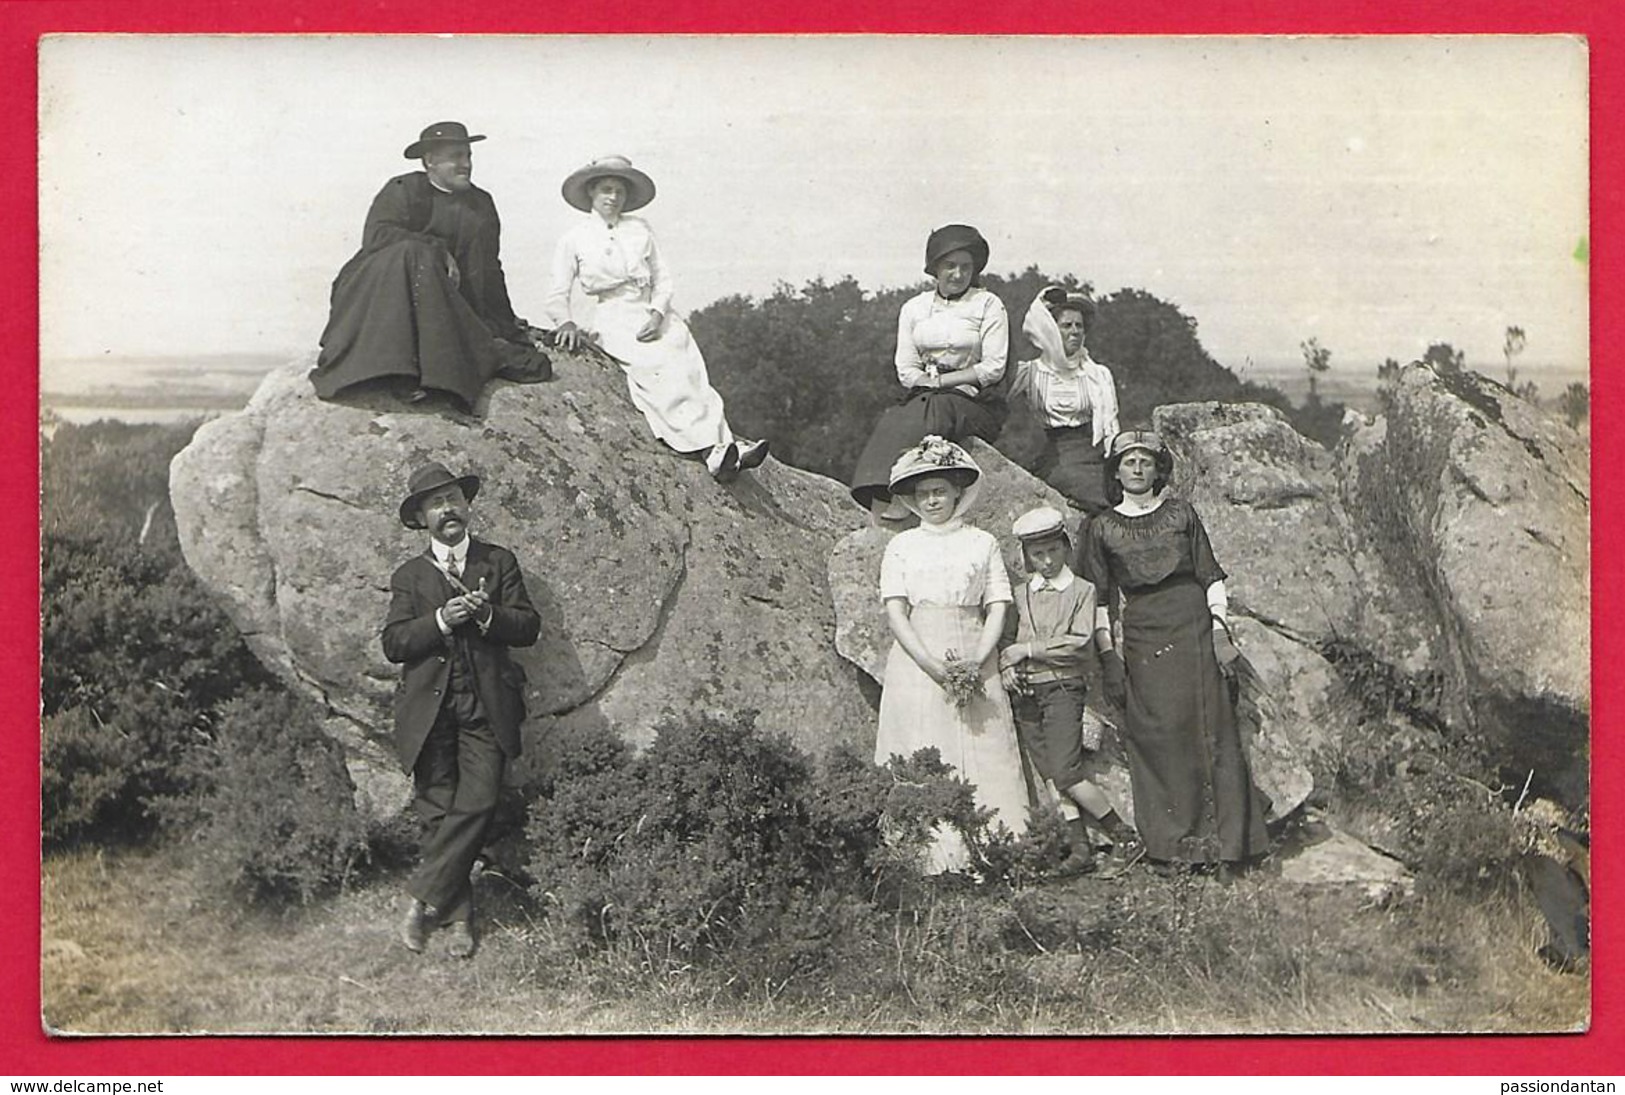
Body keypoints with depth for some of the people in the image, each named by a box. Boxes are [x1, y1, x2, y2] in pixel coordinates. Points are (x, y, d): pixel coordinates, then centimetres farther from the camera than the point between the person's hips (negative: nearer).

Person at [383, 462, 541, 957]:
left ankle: (423, 899, -5)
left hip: (486, 709, 0)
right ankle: (458, 916, 6)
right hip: (429, 710, 0)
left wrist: (487, 614, -13)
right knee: (438, 813, -3)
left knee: (476, 803, -14)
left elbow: (528, 626, 5)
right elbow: (394, 644, 2)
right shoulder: (409, 576, 13)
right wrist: (441, 619, -13)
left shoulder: (499, 562, 14)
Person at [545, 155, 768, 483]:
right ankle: (713, 448, -41)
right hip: (614, 319, -3)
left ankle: (723, 447, -39)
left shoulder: (639, 228, 15)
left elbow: (662, 278, 12)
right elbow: (557, 295, 9)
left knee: (689, 369, -24)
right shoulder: (574, 240, 8)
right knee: (657, 368, -30)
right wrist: (566, 323, -12)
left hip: (654, 316, 3)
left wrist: (657, 314, -7)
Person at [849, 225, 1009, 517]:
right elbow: (906, 371, 10)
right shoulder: (914, 308, 16)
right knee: (893, 419, -30)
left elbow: (993, 369, -3)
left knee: (936, 410, -35)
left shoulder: (987, 304, 6)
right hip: (921, 400, 3)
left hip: (974, 405, -3)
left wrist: (942, 379, -8)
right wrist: (931, 383, -10)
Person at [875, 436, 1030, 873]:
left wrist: (976, 662, -11)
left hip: (974, 664, 0)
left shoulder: (982, 544, 10)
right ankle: (926, 858, -4)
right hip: (916, 664, 0)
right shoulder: (901, 546, 9)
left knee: (983, 756, -5)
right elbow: (895, 612, 1)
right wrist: (932, 664, -12)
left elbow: (997, 608, 5)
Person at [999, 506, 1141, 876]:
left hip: (1062, 688, -5)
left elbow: (1080, 643, -10)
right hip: (1024, 693, 5)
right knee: (1049, 776, 5)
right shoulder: (1019, 594, 12)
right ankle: (1080, 848, 12)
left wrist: (1028, 649, -11)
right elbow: (1005, 638, 11)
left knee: (1066, 774, -14)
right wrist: (1006, 665, -11)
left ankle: (1124, 838, -1)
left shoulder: (1082, 590, 0)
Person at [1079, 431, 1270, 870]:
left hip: (1192, 625, 0)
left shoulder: (1180, 512, 10)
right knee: (1156, 734, -5)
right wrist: (1108, 653, 0)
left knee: (1209, 728, -4)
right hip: (1142, 636, 0)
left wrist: (1220, 630, -2)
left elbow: (1211, 576, 9)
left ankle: (1223, 837, 1)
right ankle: (1172, 840, 1)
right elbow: (1098, 599, 8)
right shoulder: (1103, 528, 9)